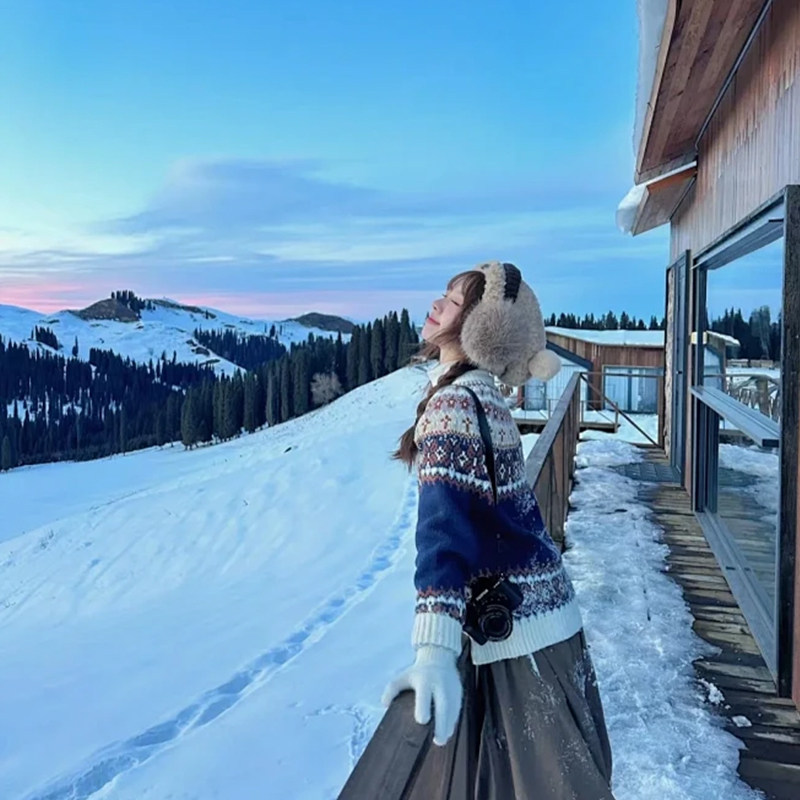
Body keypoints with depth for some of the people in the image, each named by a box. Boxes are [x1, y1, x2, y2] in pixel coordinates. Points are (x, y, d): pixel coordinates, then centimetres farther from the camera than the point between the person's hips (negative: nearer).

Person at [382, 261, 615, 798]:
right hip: (536, 609, 9)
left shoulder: (453, 404, -22)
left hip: (518, 631, -9)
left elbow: (447, 526, -36)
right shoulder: (482, 394, 6)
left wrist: (433, 648, -42)